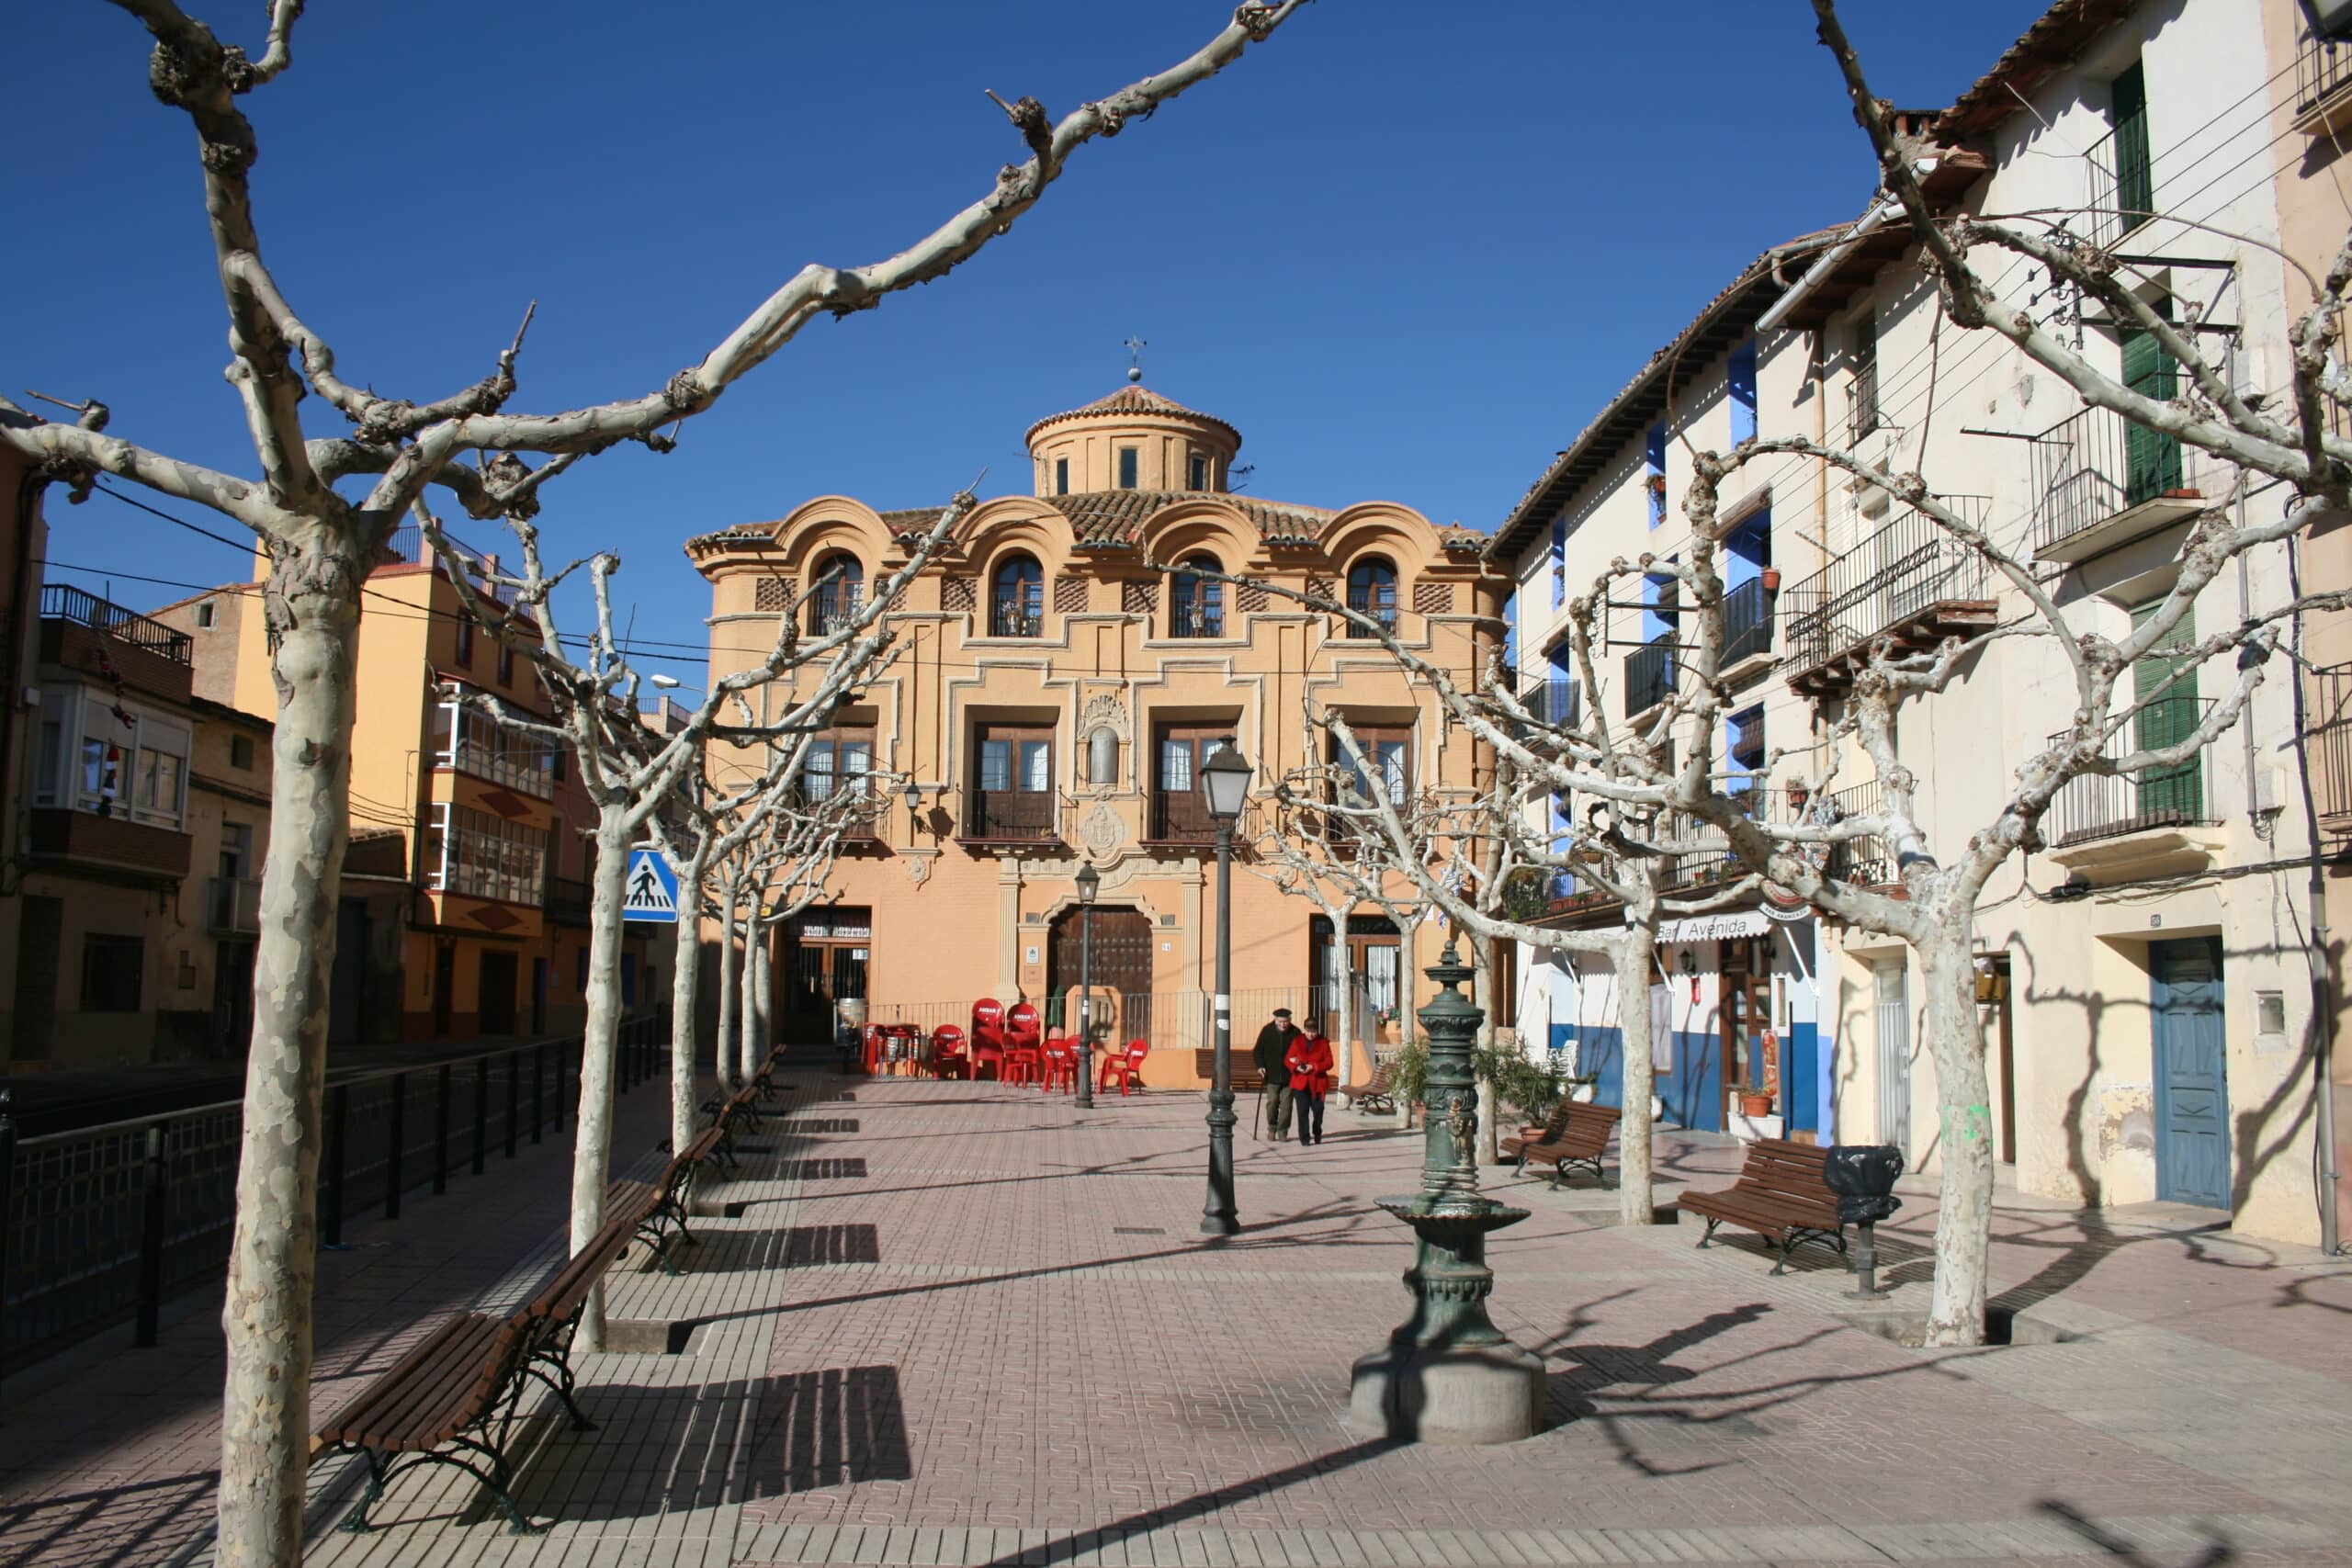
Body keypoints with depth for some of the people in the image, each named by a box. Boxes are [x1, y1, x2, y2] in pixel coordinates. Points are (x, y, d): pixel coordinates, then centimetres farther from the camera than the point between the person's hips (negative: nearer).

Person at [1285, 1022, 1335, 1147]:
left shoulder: (1323, 1043, 2)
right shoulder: (1297, 1041, 5)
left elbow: (1329, 1063, -3)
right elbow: (1287, 1060, 5)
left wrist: (1313, 1067, -18)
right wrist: (1296, 1067, -16)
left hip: (1317, 1082, 0)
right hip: (1300, 1082, 0)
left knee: (1318, 1110, 5)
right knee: (1302, 1111, -3)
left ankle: (1317, 1134, 29)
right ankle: (1304, 1139, 2)